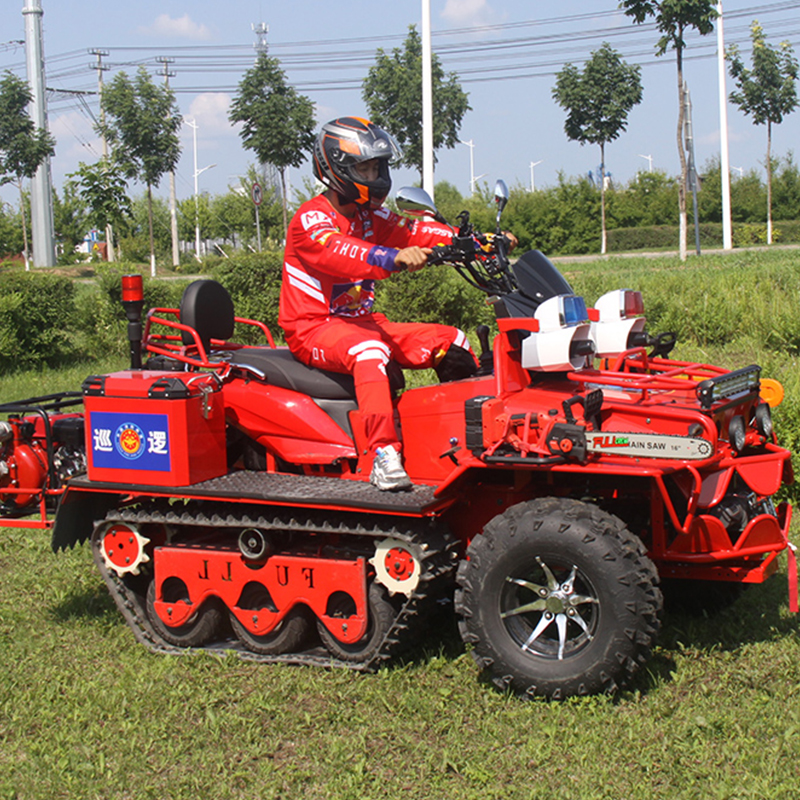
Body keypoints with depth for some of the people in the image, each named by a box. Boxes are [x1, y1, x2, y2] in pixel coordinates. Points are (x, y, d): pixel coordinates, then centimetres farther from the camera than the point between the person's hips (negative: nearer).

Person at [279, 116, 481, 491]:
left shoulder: (370, 217, 12)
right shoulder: (311, 220, -13)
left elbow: (413, 231, 0)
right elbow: (339, 253, -33)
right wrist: (394, 258, -51)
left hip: (360, 322, 8)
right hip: (313, 329, -8)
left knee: (451, 342, 0)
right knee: (369, 349, -40)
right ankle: (384, 456, -47)